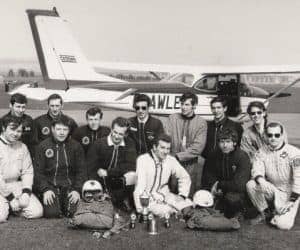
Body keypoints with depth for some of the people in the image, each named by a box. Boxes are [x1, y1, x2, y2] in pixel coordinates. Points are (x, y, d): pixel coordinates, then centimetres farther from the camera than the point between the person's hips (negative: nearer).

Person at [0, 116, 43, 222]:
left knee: (37, 212, -11)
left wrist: (26, 193, -9)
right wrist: (10, 197, -15)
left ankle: (10, 207, 12)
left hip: (16, 185, 5)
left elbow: (28, 171, 6)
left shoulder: (22, 147, 8)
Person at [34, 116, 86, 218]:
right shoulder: (43, 146, 3)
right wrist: (45, 189, -13)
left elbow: (81, 171, 5)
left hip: (70, 185, 1)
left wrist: (77, 189, -9)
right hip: (50, 185, -1)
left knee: (73, 212, -19)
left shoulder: (76, 146, 6)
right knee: (51, 213, -21)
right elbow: (38, 172, 1)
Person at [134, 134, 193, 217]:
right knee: (164, 211, -31)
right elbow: (140, 185, -24)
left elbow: (184, 177, 13)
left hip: (164, 194, 5)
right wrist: (139, 207, -32)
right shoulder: (143, 160, -15)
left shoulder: (171, 160, -1)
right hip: (147, 197, -5)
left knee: (189, 205, -14)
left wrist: (182, 195, 1)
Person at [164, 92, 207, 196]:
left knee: (190, 196, 4)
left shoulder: (201, 122, 0)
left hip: (192, 164, -1)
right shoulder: (173, 118, 6)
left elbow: (198, 147, -8)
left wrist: (178, 156, -13)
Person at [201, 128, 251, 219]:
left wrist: (219, 185, -15)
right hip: (221, 192, 5)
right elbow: (206, 179, 4)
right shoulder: (214, 156, -2)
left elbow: (239, 185, -26)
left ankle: (238, 211, -2)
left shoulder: (242, 157, -18)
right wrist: (214, 186, -17)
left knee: (231, 197, -36)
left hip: (240, 193, -5)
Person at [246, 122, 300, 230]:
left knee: (283, 225, -23)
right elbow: (256, 170, -10)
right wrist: (261, 181, -35)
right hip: (272, 190, 4)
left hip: (289, 194, -4)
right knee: (251, 185, -24)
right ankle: (265, 212, 0)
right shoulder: (262, 152, 1)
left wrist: (291, 202, -18)